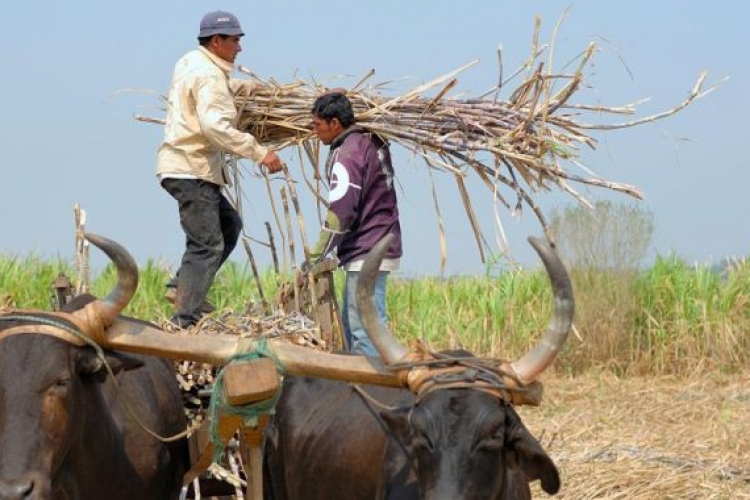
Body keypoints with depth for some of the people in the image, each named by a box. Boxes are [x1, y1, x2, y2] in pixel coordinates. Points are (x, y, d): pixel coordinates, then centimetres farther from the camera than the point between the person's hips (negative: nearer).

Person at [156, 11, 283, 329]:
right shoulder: (209, 76, -16)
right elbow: (215, 126, -29)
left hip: (182, 165, 10)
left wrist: (247, 87, 30)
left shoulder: (189, 64, 16)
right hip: (192, 169, -10)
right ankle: (184, 320, -15)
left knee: (228, 224, 20)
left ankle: (182, 287, 15)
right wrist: (259, 153, -28)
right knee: (207, 243, -11)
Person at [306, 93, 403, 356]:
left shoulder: (347, 155, -15)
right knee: (351, 323, 17)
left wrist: (316, 256, -12)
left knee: (366, 330, -12)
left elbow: (341, 212, -19)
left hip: (366, 254, -10)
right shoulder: (371, 142, 13)